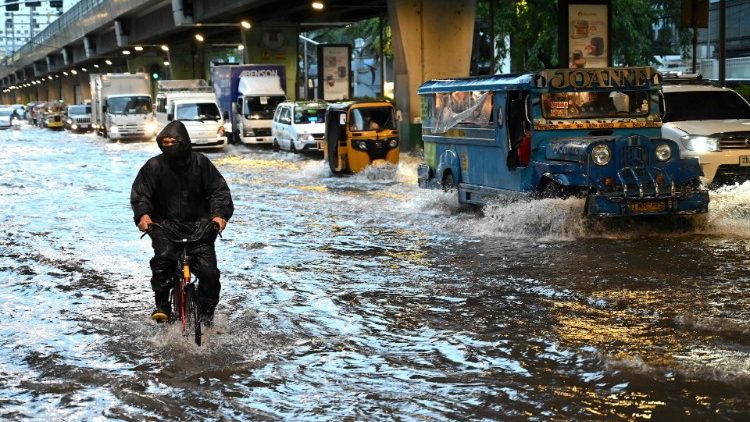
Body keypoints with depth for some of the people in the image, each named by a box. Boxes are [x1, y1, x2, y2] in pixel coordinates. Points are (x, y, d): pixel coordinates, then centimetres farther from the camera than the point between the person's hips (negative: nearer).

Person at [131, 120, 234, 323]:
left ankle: (206, 313, 10)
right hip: (165, 223, 0)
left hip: (198, 224, 1)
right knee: (164, 256, -30)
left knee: (208, 271, -11)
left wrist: (220, 214, -18)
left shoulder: (200, 163, 1)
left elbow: (219, 189, -1)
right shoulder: (154, 166, 0)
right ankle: (162, 305, -15)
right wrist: (143, 214, -22)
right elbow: (139, 193, -2)